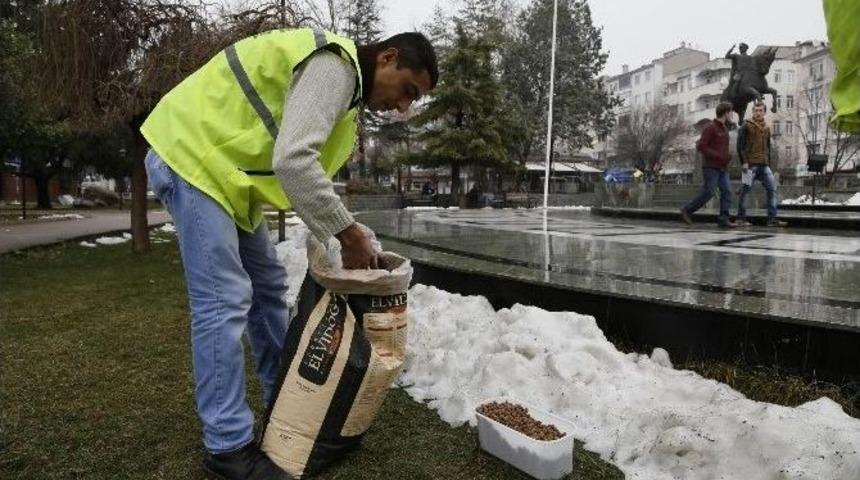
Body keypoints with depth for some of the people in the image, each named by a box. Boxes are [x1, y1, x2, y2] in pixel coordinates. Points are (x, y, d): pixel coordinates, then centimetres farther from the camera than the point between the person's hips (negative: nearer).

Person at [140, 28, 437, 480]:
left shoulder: (343, 84, 14)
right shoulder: (334, 65, -18)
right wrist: (348, 232, -24)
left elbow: (305, 163, 12)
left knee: (267, 284, 12)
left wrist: (347, 237, 1)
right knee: (224, 300, -12)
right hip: (190, 154, -11)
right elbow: (293, 161, -32)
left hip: (224, 164, 11)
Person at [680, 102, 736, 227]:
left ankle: (723, 219, -6)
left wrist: (727, 157, 9)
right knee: (708, 193, -10)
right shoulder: (710, 128, -10)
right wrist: (718, 156, -19)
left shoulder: (724, 129, 17)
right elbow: (700, 147, -17)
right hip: (711, 167, -8)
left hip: (722, 168, 8)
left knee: (727, 191, -5)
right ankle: (687, 210, 6)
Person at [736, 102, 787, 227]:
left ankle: (772, 219, 0)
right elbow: (740, 145, -6)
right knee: (745, 189, -6)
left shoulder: (767, 128, 19)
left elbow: (768, 148, 24)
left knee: (772, 189, -2)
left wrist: (769, 165, 18)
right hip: (750, 165, -6)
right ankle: (740, 218, 4)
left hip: (764, 165, 6)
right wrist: (743, 162, -15)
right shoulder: (746, 126, 1)